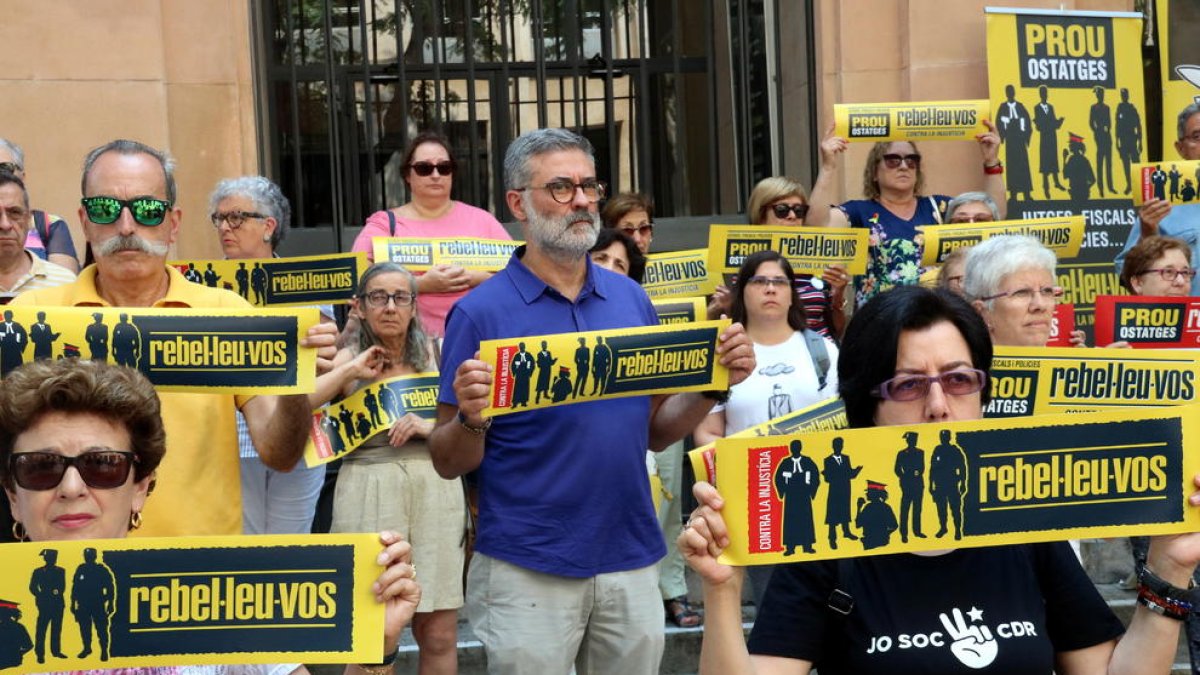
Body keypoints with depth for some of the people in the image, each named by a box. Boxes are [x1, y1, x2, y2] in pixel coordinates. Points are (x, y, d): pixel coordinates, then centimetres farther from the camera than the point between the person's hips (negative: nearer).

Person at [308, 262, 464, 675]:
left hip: (436, 489, 2)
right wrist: (349, 371, -8)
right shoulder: (347, 359, 7)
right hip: (369, 493, -1)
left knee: (439, 634, 2)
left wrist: (430, 425, -10)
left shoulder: (434, 354, 11)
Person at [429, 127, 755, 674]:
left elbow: (656, 432, 12)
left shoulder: (631, 299, 5)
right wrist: (471, 418, -26)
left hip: (632, 561, 4)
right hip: (527, 570, -4)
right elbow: (449, 463, -5)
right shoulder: (481, 312, -8)